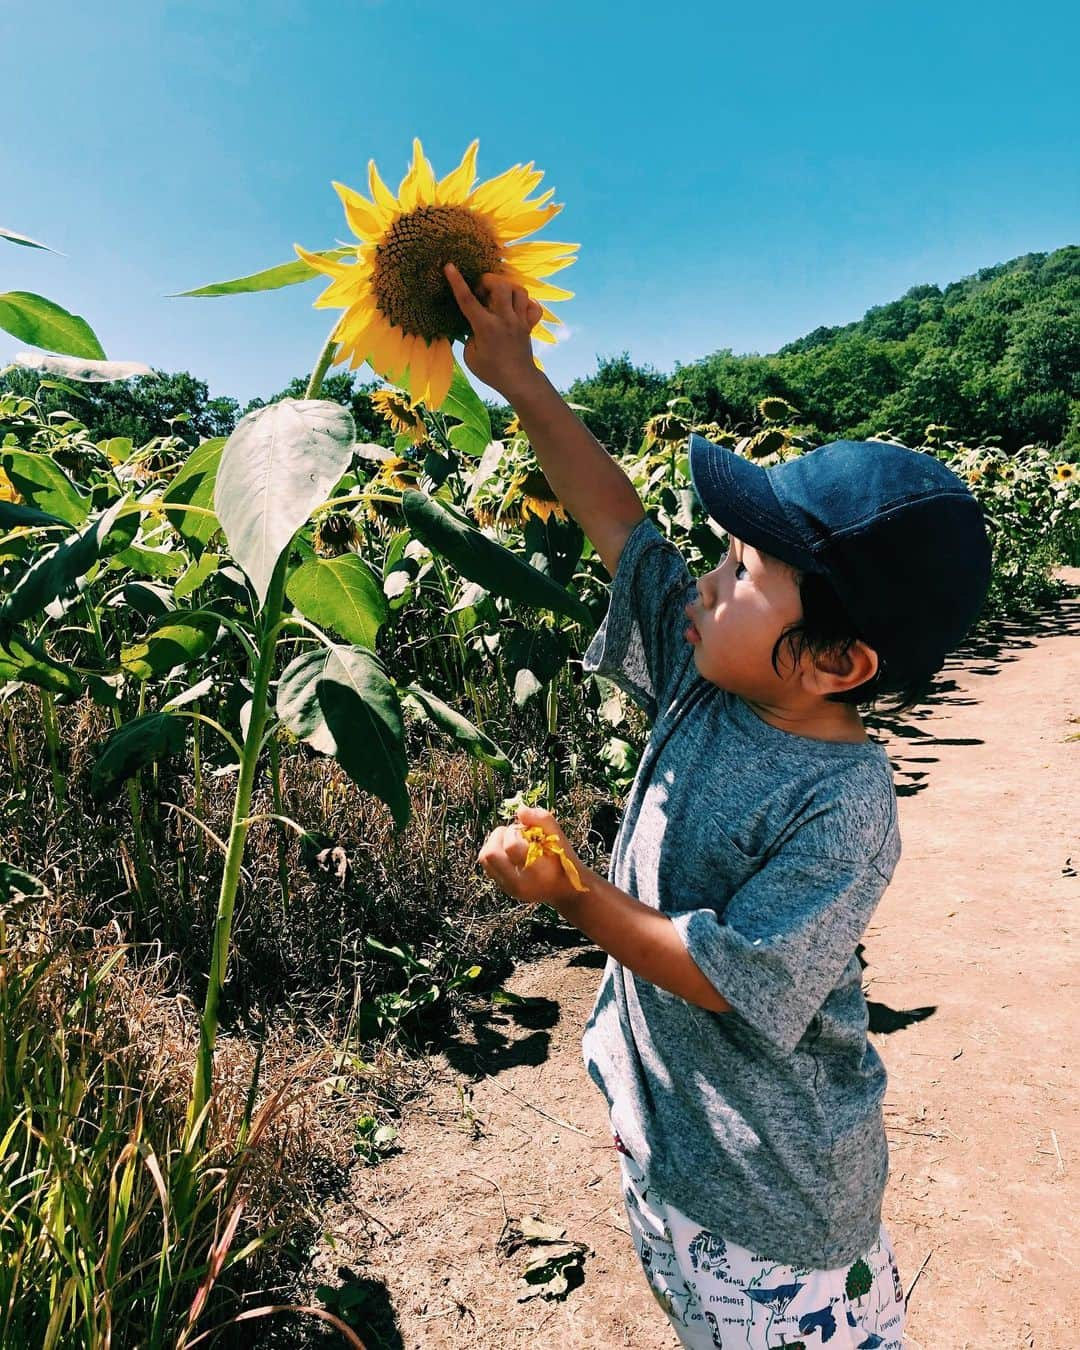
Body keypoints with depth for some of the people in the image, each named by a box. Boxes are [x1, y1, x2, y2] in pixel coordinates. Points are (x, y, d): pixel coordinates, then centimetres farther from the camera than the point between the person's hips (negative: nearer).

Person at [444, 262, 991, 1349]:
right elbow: (620, 526, -7)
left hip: (771, 1173, -7)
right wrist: (517, 378, -6)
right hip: (664, 1113, 7)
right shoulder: (709, 674, -11)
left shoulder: (841, 806, -30)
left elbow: (731, 980, -28)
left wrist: (572, 892, -28)